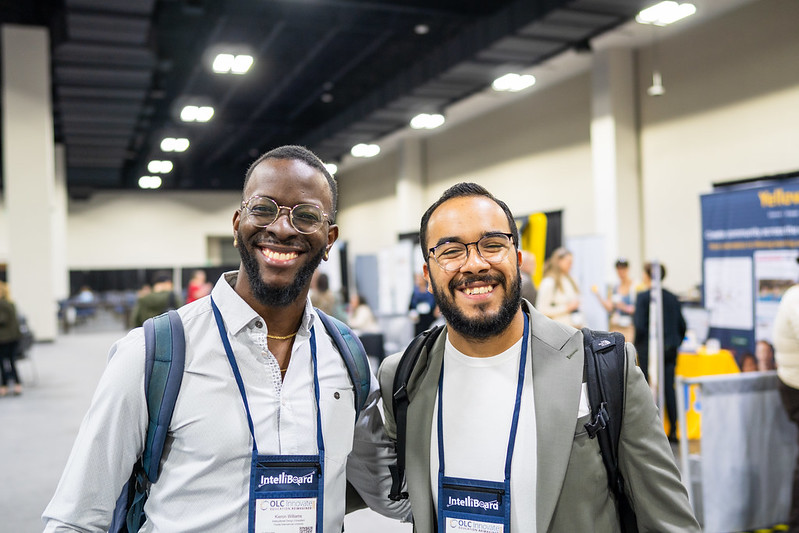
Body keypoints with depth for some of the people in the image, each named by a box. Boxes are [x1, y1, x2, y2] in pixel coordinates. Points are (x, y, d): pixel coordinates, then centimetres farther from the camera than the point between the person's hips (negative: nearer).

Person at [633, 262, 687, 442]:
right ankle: (673, 430, 12)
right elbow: (681, 325, 10)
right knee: (669, 388, 9)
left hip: (649, 349, -5)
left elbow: (640, 326, -15)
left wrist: (638, 344, 0)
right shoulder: (672, 297, 7)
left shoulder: (643, 297, -11)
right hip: (670, 349, 6)